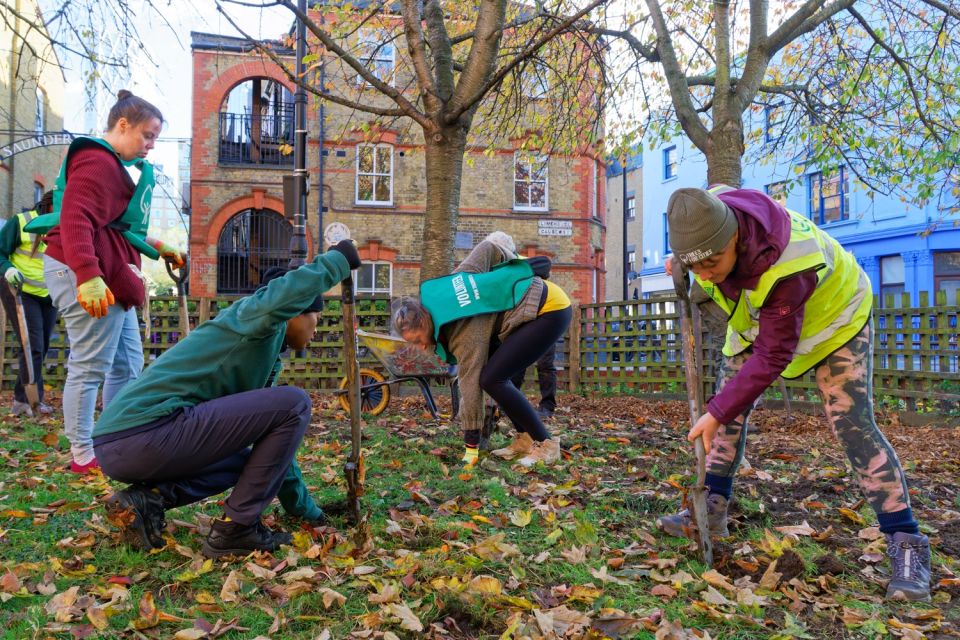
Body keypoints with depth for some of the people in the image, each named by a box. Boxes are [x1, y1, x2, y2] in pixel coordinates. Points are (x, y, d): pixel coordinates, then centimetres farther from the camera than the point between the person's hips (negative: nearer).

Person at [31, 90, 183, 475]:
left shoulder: (115, 165, 22)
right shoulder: (98, 162, -11)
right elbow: (76, 220, -25)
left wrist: (155, 248, 23)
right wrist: (88, 276, -35)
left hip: (107, 275, 11)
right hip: (88, 276, -11)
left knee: (127, 365, 14)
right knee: (90, 366, -5)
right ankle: (83, 456, 4)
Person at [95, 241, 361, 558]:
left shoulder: (266, 355, 25)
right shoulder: (250, 315, -1)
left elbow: (273, 436, 30)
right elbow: (285, 294, -28)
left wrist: (305, 507, 33)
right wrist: (338, 259, -11)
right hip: (146, 434, -10)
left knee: (250, 460, 32)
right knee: (294, 404, -9)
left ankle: (146, 499, 9)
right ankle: (236, 528, -5)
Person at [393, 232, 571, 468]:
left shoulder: (464, 334, -22)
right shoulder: (448, 284, -1)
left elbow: (471, 386, -18)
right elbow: (494, 242, 2)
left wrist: (471, 449, -11)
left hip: (550, 309, -10)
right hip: (537, 300, 10)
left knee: (491, 379, -16)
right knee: (496, 373, 5)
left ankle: (546, 444, -6)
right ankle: (525, 439, 11)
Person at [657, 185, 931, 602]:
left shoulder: (786, 267, -45)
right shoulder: (707, 213, -28)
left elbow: (773, 356, -37)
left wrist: (717, 412, -35)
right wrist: (682, 263, -11)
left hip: (832, 314, -6)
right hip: (757, 318, 7)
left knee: (853, 424, -14)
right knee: (730, 405, 2)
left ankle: (906, 544, -5)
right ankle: (712, 509, 12)